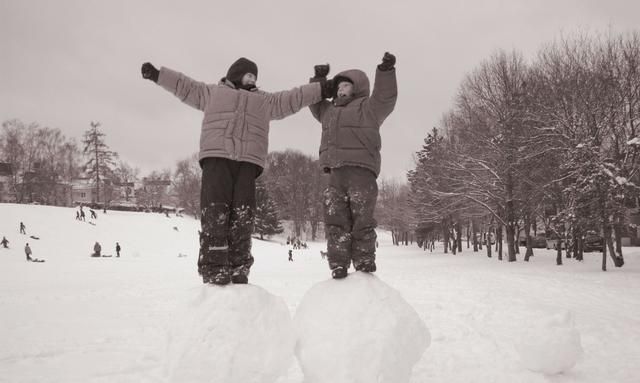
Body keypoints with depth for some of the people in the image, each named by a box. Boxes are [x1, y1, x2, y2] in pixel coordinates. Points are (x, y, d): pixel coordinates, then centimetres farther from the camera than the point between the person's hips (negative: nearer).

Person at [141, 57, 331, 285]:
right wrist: (157, 75, 23)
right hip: (216, 156, -2)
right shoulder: (213, 92, 28)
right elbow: (185, 87, 30)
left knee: (242, 215, -8)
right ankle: (213, 267, -16)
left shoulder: (265, 101, 32)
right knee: (215, 211, -15)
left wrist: (322, 88, 26)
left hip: (248, 161, 2)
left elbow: (292, 98, 30)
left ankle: (238, 269, -6)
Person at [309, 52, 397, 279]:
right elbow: (315, 102, 38)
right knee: (336, 222, 0)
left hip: (361, 171, -6)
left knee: (362, 222, -6)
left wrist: (386, 71, -19)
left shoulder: (368, 107, 8)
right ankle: (338, 268, 3)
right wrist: (319, 80, 27)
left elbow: (386, 97, -7)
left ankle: (365, 267, 0)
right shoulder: (330, 111, 28)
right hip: (336, 173, 6)